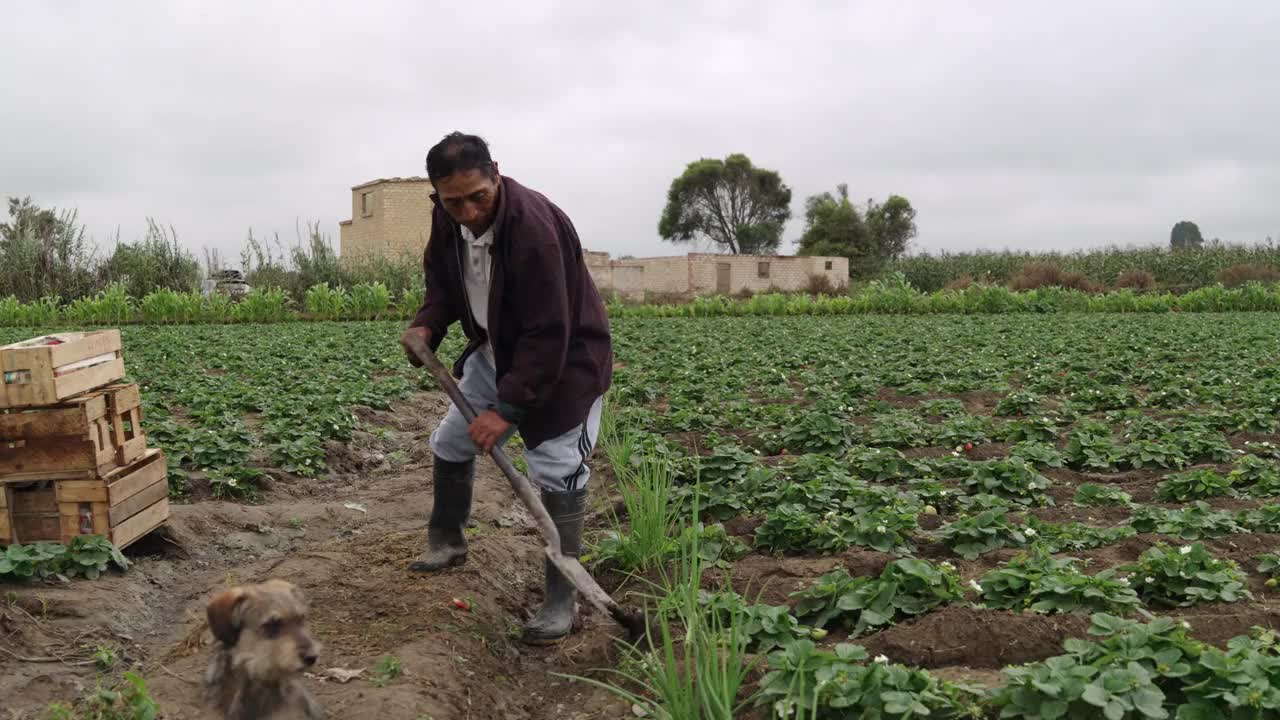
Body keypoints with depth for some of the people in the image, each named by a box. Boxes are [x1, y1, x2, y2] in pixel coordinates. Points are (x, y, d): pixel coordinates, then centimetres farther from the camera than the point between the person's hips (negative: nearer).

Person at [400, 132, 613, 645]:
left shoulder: (533, 226, -35)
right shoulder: (447, 218, -10)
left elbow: (548, 334, -34)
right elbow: (442, 278, 11)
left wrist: (508, 409, -34)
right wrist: (428, 325, -9)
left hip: (564, 356, -8)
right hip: (497, 349, 8)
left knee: (558, 472, -12)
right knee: (449, 442, 15)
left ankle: (560, 602, -2)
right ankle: (446, 542, 38)